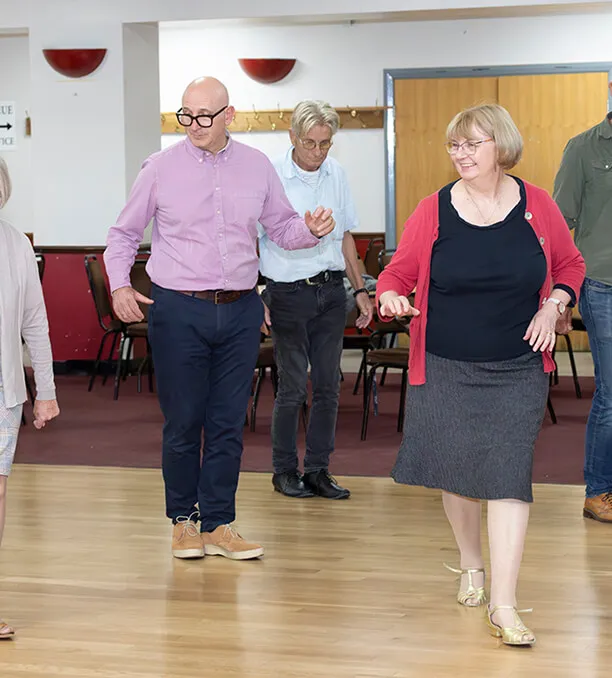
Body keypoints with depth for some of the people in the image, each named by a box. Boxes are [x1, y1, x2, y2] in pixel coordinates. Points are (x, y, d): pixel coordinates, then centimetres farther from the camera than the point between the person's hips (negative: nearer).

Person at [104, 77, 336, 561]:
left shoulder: (257, 167, 7)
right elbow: (124, 234, 7)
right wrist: (120, 285, -8)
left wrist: (313, 230, -9)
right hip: (179, 309, -2)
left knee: (228, 424, 6)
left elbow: (282, 229, 13)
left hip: (240, 311, 2)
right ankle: (183, 520, 18)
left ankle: (218, 525, 14)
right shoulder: (162, 168, 0)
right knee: (183, 422, 2)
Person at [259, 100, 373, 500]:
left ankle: (318, 470, 15)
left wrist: (360, 289, 15)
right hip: (289, 293, -5)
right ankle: (285, 470, 12)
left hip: (332, 290, 5)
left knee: (328, 386, 6)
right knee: (294, 386, -2)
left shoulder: (336, 174, 6)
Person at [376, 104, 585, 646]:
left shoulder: (537, 206, -1)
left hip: (518, 371, -1)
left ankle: (503, 605, -8)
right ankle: (471, 566, 36)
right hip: (446, 368, 1)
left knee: (508, 475, -9)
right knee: (457, 472, 9)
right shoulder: (434, 211, -4)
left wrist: (553, 306, -4)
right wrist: (391, 296, -19)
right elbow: (399, 270, 3)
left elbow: (570, 265, 13)